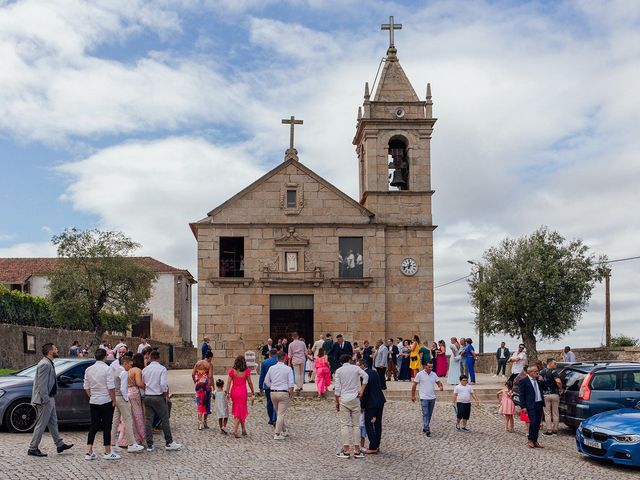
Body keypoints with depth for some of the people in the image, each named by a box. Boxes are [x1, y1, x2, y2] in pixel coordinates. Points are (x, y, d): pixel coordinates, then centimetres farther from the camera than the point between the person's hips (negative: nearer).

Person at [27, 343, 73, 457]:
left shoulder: (49, 363, 13)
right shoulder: (45, 364, -20)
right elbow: (42, 384, -23)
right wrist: (46, 400, -22)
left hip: (49, 399, 10)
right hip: (45, 400, -10)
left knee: (53, 423, 16)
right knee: (41, 425, -2)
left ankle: (60, 445, 24)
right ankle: (33, 449, 7)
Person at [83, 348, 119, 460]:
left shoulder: (88, 370, 6)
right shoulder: (107, 369, -13)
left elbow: (86, 387, 10)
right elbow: (111, 387, -15)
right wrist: (114, 400, -6)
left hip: (93, 402, 5)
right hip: (106, 401, -5)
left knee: (93, 426, 10)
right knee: (106, 427, 2)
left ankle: (89, 452, 7)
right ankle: (108, 452, 8)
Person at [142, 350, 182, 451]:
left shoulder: (145, 369, 5)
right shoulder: (162, 368, -9)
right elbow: (163, 384, -17)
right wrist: (165, 395, -3)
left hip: (147, 397, 5)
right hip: (158, 397, -5)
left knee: (148, 420, 7)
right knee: (165, 420, 4)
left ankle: (149, 445, 9)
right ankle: (169, 443, 9)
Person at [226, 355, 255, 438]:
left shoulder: (232, 371, -3)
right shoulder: (246, 371, -6)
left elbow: (229, 382, -6)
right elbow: (249, 382, -1)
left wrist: (227, 393, -3)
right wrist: (253, 393, 8)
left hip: (234, 391, 2)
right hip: (242, 391, -2)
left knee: (237, 410, 18)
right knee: (240, 411, 5)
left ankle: (243, 428, 23)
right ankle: (235, 430, -6)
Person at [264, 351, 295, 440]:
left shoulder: (271, 368, 4)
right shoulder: (288, 369, -7)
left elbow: (266, 381, 10)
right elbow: (291, 383, -10)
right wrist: (291, 393, 1)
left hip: (273, 393, 5)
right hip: (284, 393, -4)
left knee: (279, 413, 19)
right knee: (281, 414, -1)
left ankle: (283, 431, 27)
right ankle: (277, 434, -3)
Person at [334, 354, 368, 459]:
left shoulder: (338, 371, 2)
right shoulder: (356, 368, 4)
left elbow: (337, 388, -2)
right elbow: (365, 376, -14)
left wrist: (337, 402, 5)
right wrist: (361, 390, -11)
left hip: (343, 399, -1)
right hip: (355, 399, 1)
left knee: (345, 425, 2)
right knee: (356, 425, 6)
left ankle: (346, 451, -1)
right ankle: (357, 451, 6)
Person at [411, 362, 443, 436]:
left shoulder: (434, 374, 6)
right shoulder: (420, 374, -7)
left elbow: (438, 382, 14)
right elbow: (414, 385, -1)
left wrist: (441, 386, -10)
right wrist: (413, 395, -1)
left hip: (432, 398, 5)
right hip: (424, 398, -5)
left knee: (429, 414, 11)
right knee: (425, 414, -11)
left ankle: (425, 428, 23)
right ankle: (427, 430, -15)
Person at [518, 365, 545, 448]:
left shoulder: (538, 380, 13)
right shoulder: (524, 381, -6)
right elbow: (521, 395, -7)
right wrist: (523, 406, -12)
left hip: (539, 404, 6)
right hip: (531, 405, -6)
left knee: (537, 424, 7)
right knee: (533, 422, -12)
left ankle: (535, 441, 15)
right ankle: (530, 440, 3)